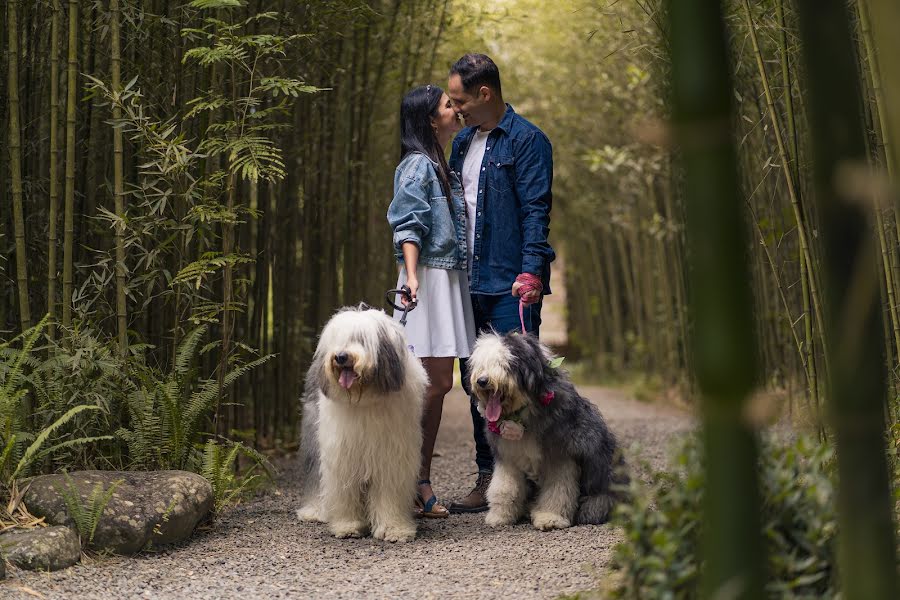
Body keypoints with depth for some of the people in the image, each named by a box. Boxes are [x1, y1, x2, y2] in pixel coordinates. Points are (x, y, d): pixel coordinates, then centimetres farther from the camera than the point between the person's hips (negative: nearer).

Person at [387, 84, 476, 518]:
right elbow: (408, 227, -16)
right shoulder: (418, 164, -8)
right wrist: (411, 276, -27)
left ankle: (422, 482, 12)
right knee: (434, 382, -12)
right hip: (429, 279, -9)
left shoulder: (443, 166, 20)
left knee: (438, 384, 8)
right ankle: (414, 483, -8)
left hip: (451, 279, 9)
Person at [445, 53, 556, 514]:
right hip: (470, 284, 8)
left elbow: (536, 212, -12)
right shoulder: (463, 142, 16)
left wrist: (531, 272, -22)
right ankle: (489, 480, 18)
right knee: (476, 383, 10)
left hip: (511, 285, -8)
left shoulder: (527, 140, -6)